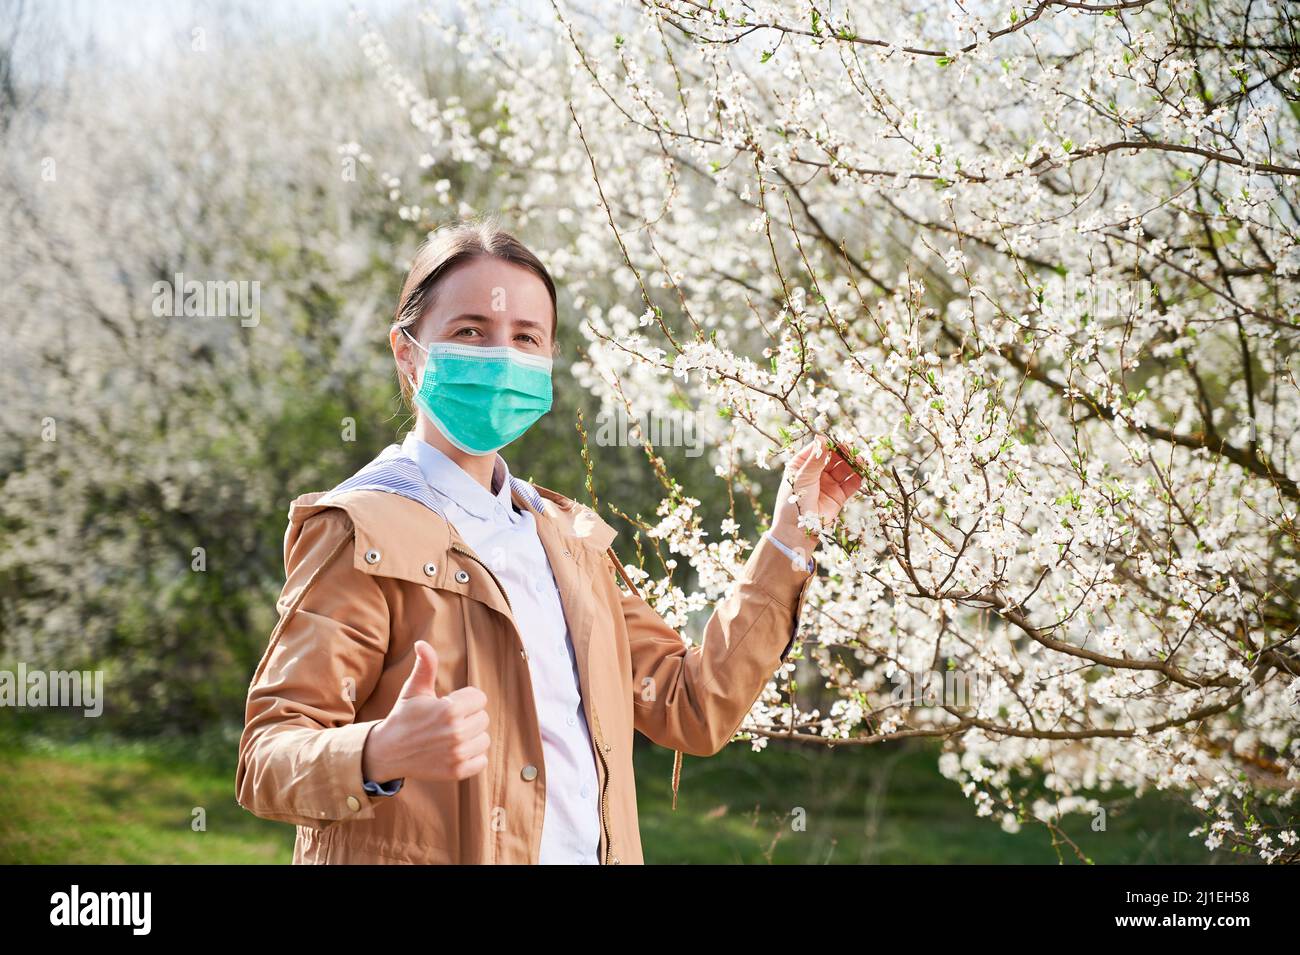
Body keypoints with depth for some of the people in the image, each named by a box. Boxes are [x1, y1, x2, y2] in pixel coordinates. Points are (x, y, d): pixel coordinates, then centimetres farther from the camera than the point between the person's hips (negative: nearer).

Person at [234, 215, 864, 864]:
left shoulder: (571, 537, 12)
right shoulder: (360, 531, -9)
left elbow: (694, 709, 10)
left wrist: (788, 536, 9)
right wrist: (382, 756, -36)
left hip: (590, 850, 6)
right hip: (434, 855, -6)